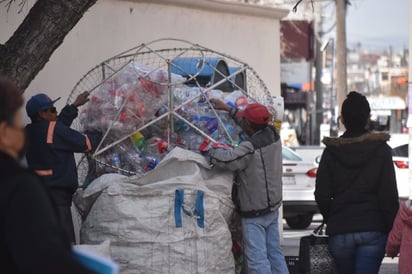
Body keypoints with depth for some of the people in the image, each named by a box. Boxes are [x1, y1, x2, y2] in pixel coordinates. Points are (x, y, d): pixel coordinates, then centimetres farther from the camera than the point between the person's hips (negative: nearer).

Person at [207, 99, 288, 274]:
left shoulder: (250, 148, -27)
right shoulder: (273, 135, -1)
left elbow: (226, 158, -35)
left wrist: (207, 147, -14)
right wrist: (227, 109, 24)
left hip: (254, 214, -9)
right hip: (273, 207, 9)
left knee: (257, 259, -5)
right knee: (274, 252, 17)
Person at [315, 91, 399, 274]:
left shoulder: (331, 151, 1)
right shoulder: (381, 149, -3)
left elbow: (322, 196, 0)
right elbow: (389, 196, -6)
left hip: (339, 232, 2)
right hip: (373, 230, -2)